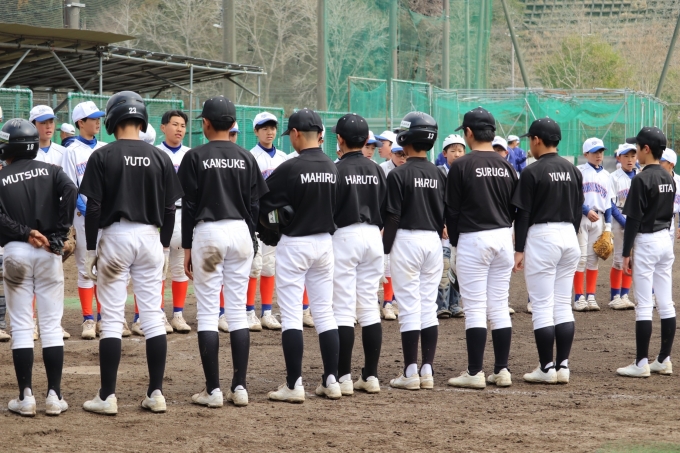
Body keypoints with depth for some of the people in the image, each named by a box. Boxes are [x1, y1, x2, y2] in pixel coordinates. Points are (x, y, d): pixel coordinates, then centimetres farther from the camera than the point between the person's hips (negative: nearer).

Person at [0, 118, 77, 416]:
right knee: (51, 325, 5)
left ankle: (26, 396, 1)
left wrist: (25, 233, -10)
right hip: (48, 252, 1)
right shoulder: (50, 171, 5)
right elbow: (70, 191, -13)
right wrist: (58, 235, -9)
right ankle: (54, 395, 2)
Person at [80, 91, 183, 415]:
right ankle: (156, 393, 7)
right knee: (153, 316, 7)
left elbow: (93, 207, -8)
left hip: (115, 236, -3)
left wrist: (90, 249, -1)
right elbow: (170, 208, 4)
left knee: (112, 318, 0)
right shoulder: (160, 158, 2)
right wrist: (165, 246, 15)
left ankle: (107, 397, 0)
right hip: (151, 237, 3)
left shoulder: (103, 156, -6)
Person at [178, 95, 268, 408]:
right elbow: (254, 204, 6)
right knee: (238, 310, 7)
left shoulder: (196, 157, -5)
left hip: (207, 232, -4)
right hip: (240, 231, 4)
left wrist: (187, 247, 0)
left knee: (207, 311, -1)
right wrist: (251, 240, 15)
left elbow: (189, 205, -5)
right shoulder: (246, 158, 5)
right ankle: (240, 387, 5)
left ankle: (213, 390, -4)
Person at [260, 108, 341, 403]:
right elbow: (337, 207, 10)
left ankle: (294, 384, -5)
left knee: (291, 314, -2)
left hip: (294, 243, -6)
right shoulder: (333, 169, 2)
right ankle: (331, 381, 11)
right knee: (324, 312, 11)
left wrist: (268, 233, 5)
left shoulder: (290, 168, -16)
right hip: (324, 242, 6)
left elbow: (263, 203, -12)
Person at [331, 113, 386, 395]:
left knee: (343, 309, -4)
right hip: (373, 235, 6)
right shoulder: (376, 171, 7)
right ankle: (371, 376, 9)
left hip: (345, 236, -6)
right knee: (369, 307, 9)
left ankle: (344, 377, -6)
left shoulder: (337, 170, -10)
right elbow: (385, 210, 11)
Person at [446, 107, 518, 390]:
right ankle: (502, 371, 10)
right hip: (503, 237, 5)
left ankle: (475, 373, -3)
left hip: (472, 239, -5)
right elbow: (514, 209, 10)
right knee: (499, 308, 9)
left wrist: (454, 244, 4)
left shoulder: (462, 166, -9)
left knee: (475, 309, -4)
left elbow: (452, 210, -6)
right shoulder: (506, 166, 6)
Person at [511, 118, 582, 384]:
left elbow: (523, 214, -11)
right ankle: (563, 367, 9)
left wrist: (519, 249, -7)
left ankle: (547, 368, -2)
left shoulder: (532, 172, -10)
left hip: (542, 237, -6)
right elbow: (578, 210, 13)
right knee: (563, 305, 9)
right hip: (569, 237, 6)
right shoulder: (573, 171, 9)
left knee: (542, 306, -3)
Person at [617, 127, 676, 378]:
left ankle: (641, 363, -5)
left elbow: (633, 219, -16)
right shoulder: (669, 178, 9)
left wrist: (627, 253, -12)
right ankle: (664, 360, 13)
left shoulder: (642, 180, -16)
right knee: (666, 304, 8)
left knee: (643, 305, -6)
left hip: (646, 242, -8)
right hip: (665, 239, 8)